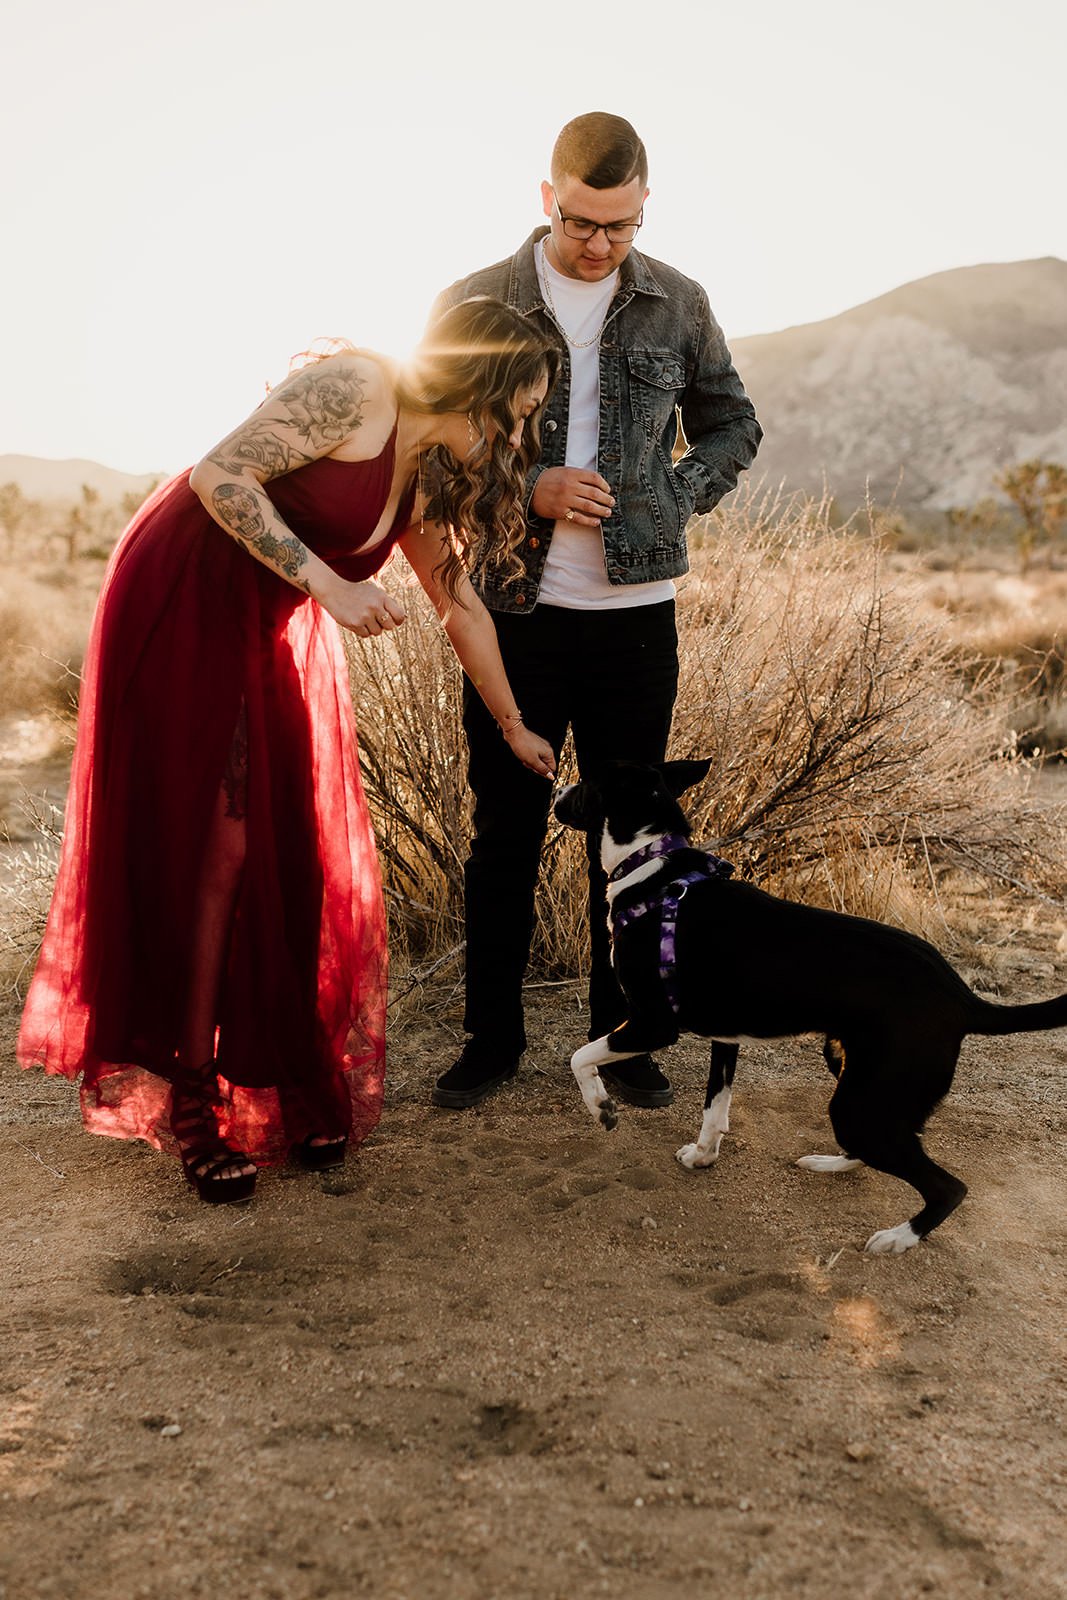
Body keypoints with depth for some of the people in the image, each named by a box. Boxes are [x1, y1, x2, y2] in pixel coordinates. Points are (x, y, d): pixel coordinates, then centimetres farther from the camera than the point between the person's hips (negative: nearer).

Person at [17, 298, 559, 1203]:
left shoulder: (429, 477, 6)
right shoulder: (355, 390, -17)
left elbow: (461, 606, 16)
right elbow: (220, 475, -23)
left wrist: (515, 730, 23)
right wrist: (328, 584, -24)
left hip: (276, 635, 7)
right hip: (181, 611, -7)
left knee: (295, 850, 3)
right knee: (206, 849, -5)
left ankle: (288, 1086, 16)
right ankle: (190, 1103, 7)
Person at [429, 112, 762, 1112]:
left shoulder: (677, 305, 6)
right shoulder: (473, 304, 1)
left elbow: (732, 425, 16)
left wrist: (672, 501, -1)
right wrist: (527, 489, -13)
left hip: (635, 613, 1)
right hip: (514, 611, -1)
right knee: (505, 830, 6)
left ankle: (622, 1036, 23)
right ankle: (492, 1037, 21)